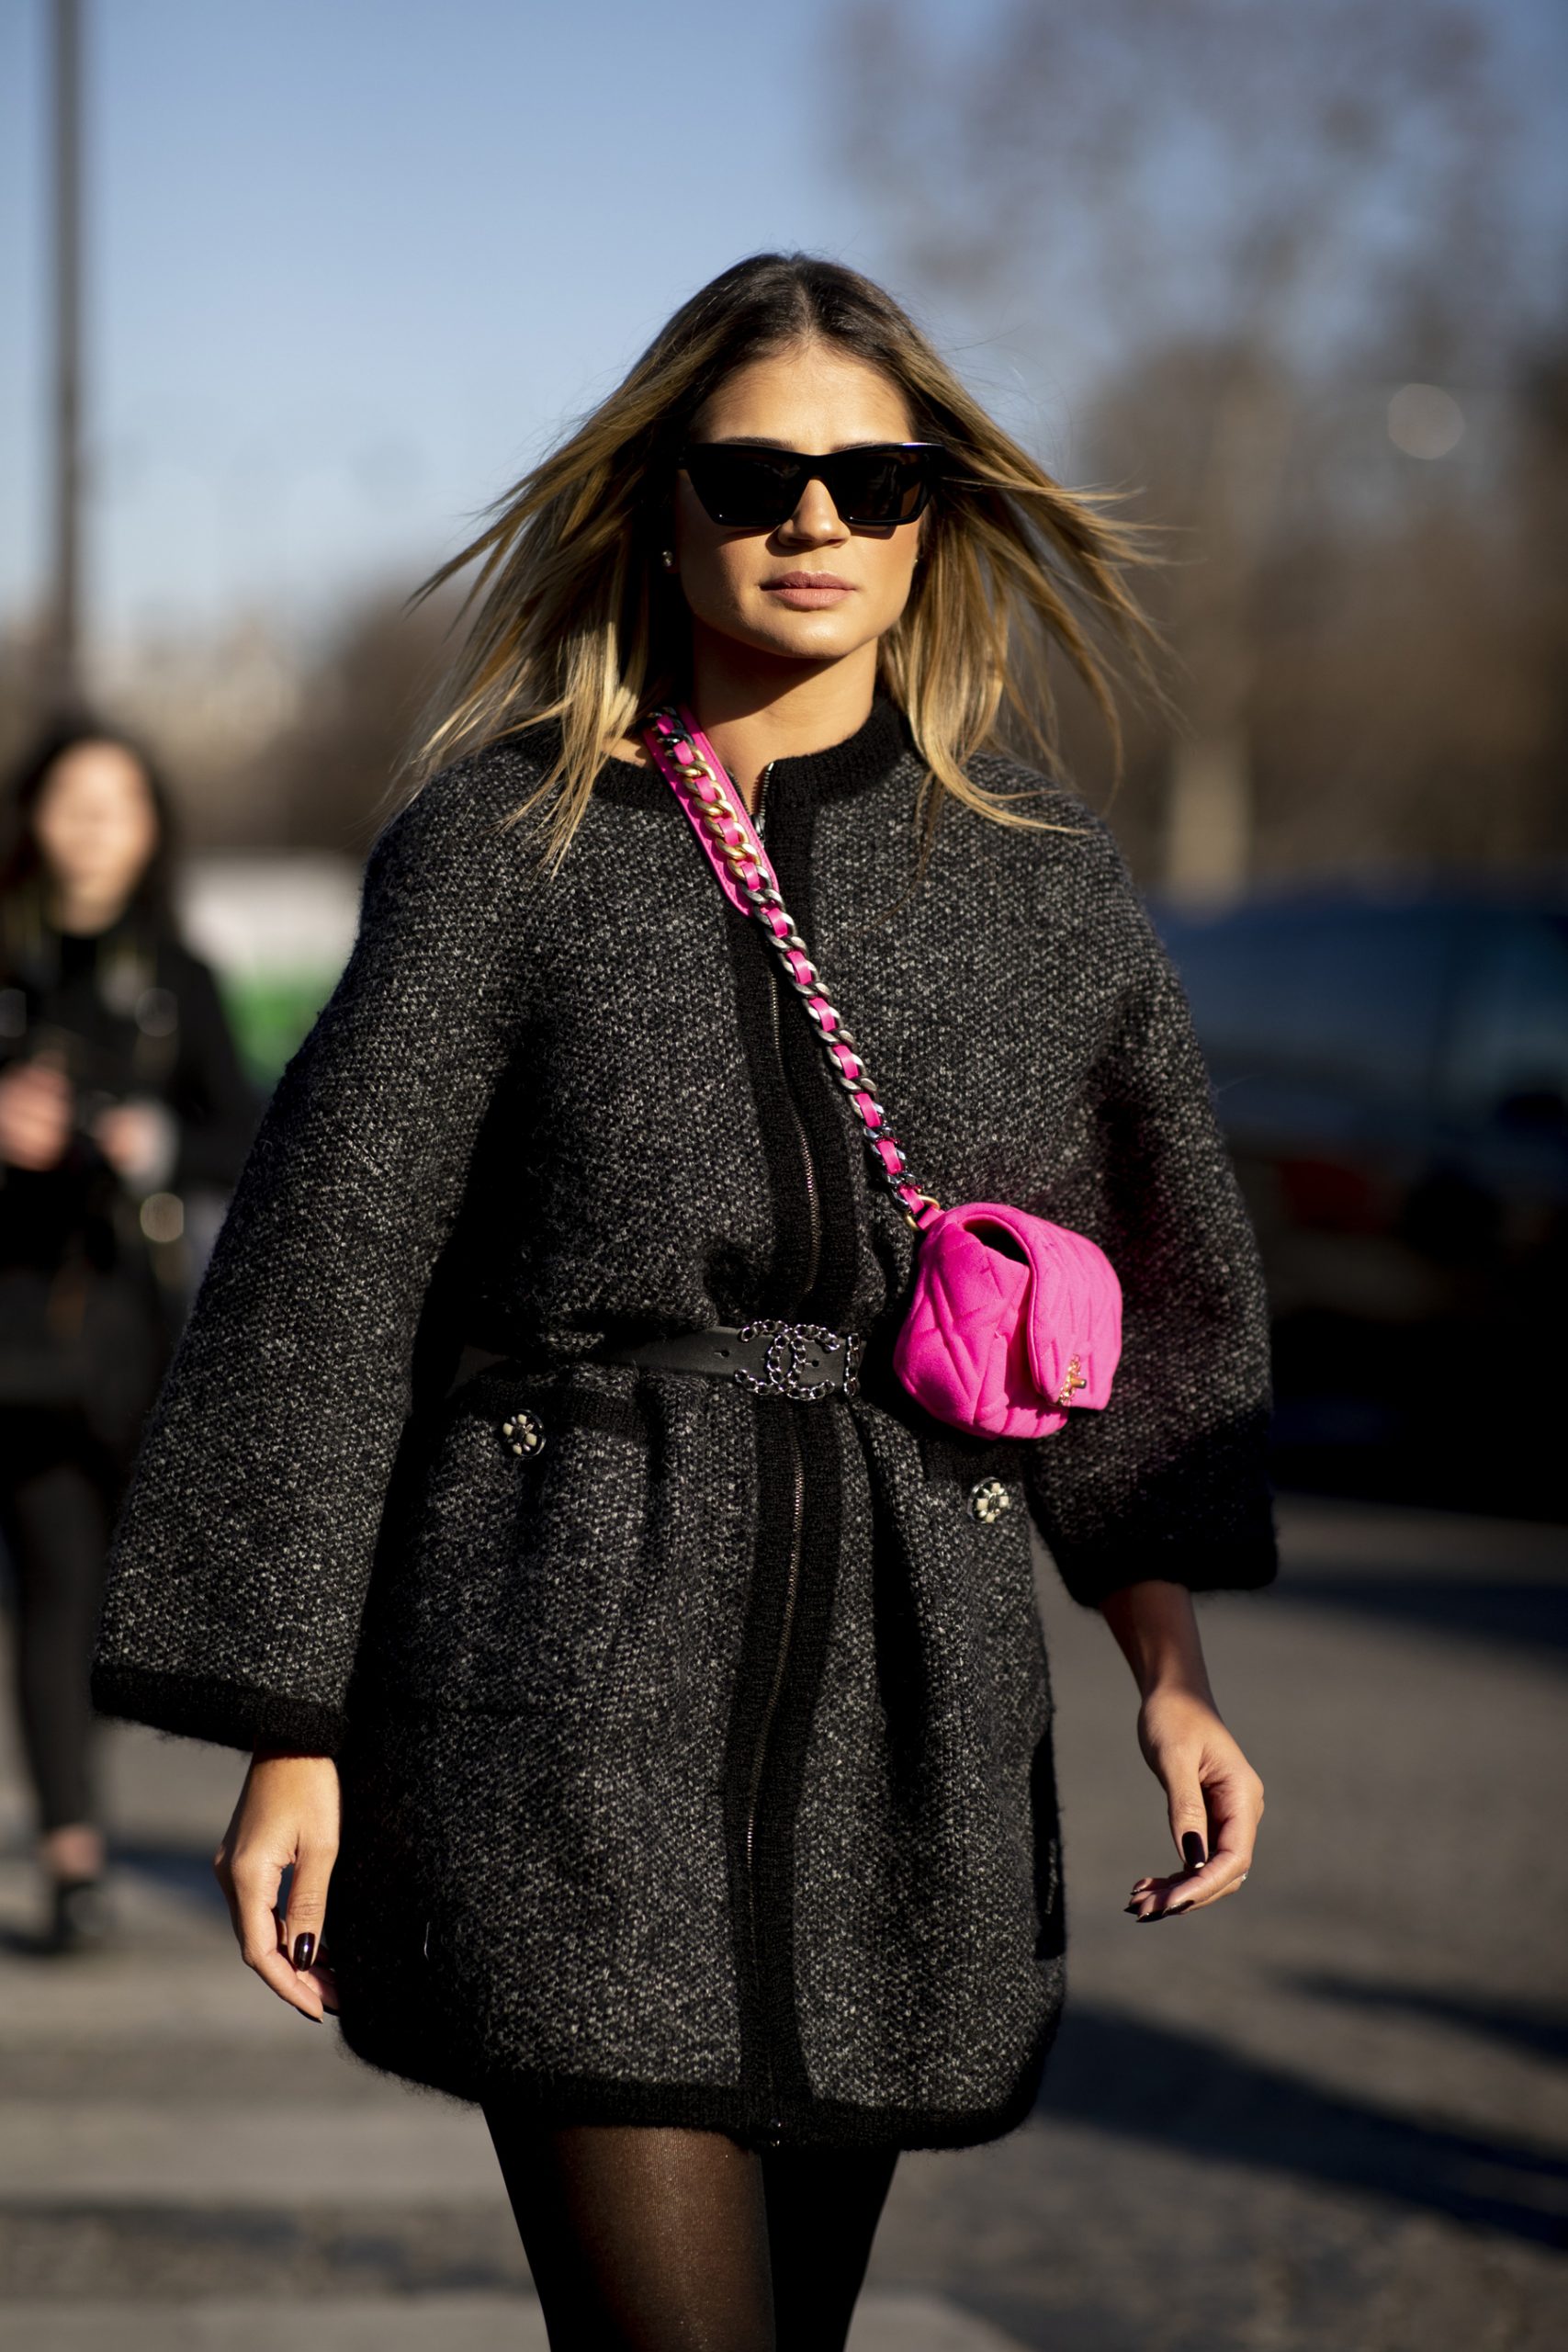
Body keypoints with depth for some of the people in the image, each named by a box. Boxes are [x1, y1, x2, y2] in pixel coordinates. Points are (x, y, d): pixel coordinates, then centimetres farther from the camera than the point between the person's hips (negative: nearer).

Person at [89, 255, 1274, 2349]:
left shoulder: (1039, 876, 10)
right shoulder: (506, 843, 1)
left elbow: (1130, 1304, 19)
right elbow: (330, 1277, 1)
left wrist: (1171, 1670, 10)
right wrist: (292, 1731, -2)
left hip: (907, 1688, 4)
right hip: (575, 1670, -3)